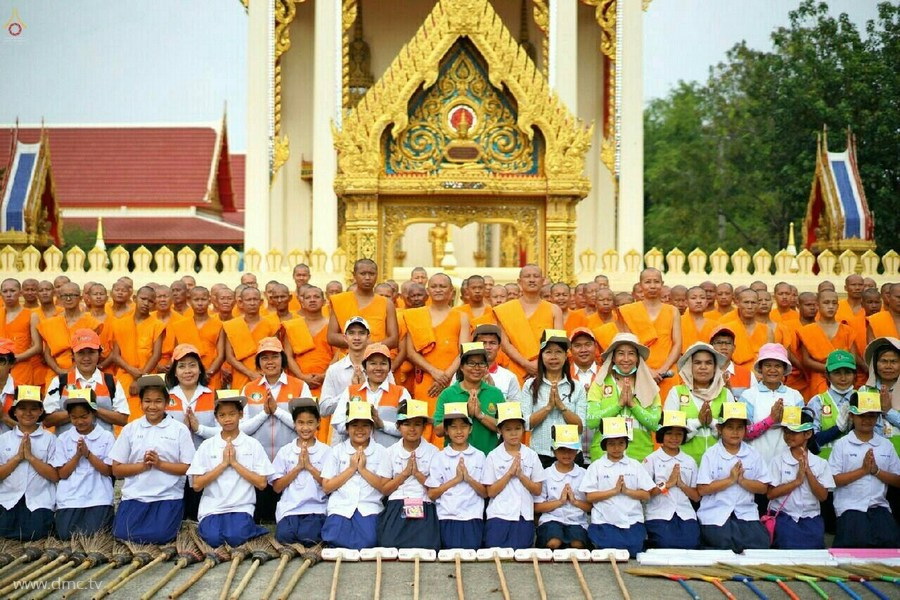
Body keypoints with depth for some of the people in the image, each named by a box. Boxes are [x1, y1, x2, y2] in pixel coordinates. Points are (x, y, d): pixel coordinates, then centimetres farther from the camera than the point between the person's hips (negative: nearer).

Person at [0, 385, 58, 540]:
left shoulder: (49, 439, 0)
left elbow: (56, 476, -6)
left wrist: (31, 457, -14)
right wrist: (18, 457, -12)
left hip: (39, 500, -2)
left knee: (34, 534, -18)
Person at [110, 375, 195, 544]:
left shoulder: (180, 430, 1)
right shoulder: (130, 429, 6)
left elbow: (189, 468, -2)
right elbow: (117, 469, 5)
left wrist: (160, 464, -14)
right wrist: (142, 466, -12)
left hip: (168, 496, -2)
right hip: (135, 495, 2)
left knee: (159, 536, -24)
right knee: (122, 534, -18)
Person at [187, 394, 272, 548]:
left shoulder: (253, 445, 1)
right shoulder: (207, 446, 2)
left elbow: (261, 483, -3)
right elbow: (197, 485, -2)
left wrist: (234, 462, -9)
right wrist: (223, 464, -10)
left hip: (241, 507, -1)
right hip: (212, 507, 1)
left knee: (235, 538, -28)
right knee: (214, 539, -26)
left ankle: (245, 526, 4)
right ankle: (208, 526, 6)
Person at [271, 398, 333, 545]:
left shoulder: (325, 451, 4)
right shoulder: (285, 451, 8)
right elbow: (277, 487, 3)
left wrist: (310, 466, -11)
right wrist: (298, 467, -7)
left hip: (315, 508, -1)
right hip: (289, 508, 1)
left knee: (308, 536, -27)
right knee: (284, 536, -26)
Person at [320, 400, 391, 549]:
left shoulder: (380, 452, 6)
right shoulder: (338, 451, 7)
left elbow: (385, 487, -1)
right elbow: (326, 487, 2)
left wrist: (363, 469, -9)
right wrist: (351, 469, -4)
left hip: (369, 507, 0)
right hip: (341, 505, 0)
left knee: (367, 540, -27)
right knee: (335, 538, -27)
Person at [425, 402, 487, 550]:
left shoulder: (479, 456, 7)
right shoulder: (439, 458, 4)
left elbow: (485, 493, 6)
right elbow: (431, 494, 0)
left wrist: (468, 478, -10)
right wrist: (456, 479, -9)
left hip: (473, 518, 1)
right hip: (447, 518, -1)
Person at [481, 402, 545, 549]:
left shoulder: (531, 455, 4)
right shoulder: (493, 457, -1)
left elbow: (537, 490, 3)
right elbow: (491, 492, -3)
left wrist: (520, 474, -11)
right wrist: (509, 473, -12)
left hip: (524, 518, 1)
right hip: (498, 517, -1)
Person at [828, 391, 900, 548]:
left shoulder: (886, 445, 10)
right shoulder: (842, 444, 0)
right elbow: (833, 480, -6)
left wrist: (876, 471, -7)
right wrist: (863, 470, -12)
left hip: (879, 506, 3)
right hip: (851, 507, -3)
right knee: (859, 542, -24)